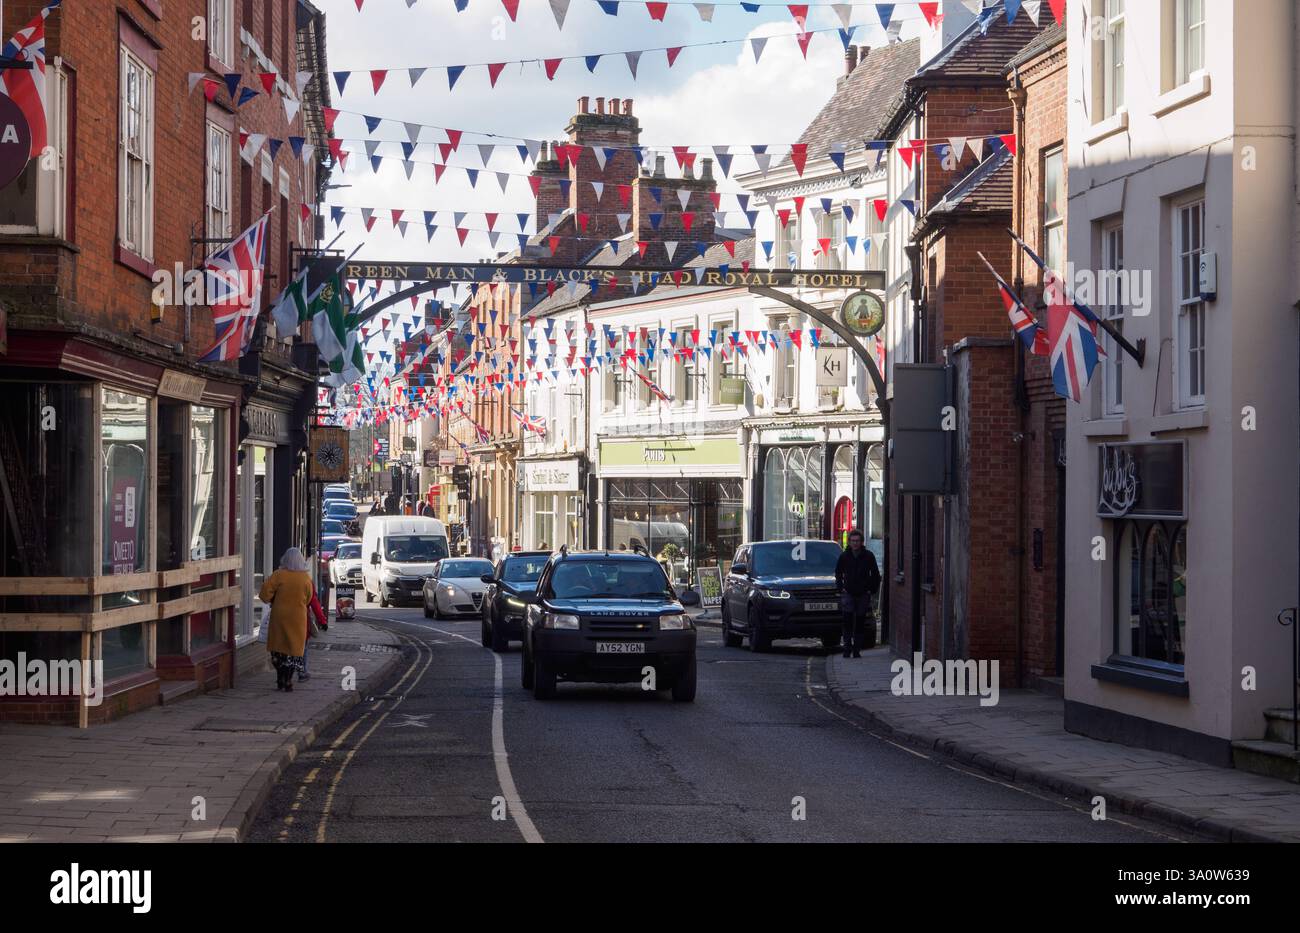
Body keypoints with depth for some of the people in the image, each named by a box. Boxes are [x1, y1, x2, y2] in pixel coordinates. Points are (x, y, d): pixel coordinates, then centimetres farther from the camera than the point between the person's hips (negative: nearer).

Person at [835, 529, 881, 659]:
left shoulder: (868, 556, -1)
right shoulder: (844, 557, 1)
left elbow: (875, 575, 7)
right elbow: (838, 574, 15)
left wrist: (872, 590, 0)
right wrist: (840, 588, 5)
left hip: (863, 594, 0)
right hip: (848, 593, 0)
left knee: (860, 624, 3)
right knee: (848, 622, -10)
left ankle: (857, 650, 8)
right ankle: (847, 649, -6)